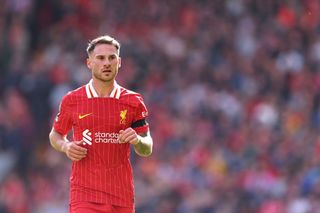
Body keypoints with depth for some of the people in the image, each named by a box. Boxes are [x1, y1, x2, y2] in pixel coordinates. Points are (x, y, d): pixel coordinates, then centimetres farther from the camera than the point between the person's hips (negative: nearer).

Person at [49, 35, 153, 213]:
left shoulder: (133, 101, 6)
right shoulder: (72, 101, 3)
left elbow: (147, 150, 10)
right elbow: (56, 135, 17)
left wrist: (137, 140, -13)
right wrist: (66, 146, -5)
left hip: (122, 197, 2)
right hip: (84, 194, -2)